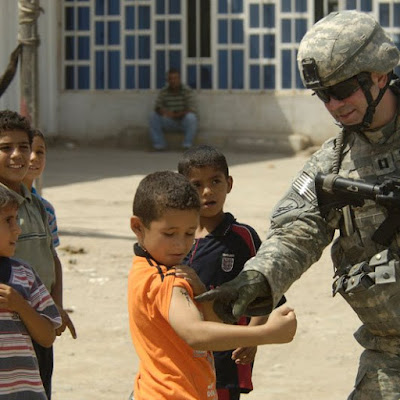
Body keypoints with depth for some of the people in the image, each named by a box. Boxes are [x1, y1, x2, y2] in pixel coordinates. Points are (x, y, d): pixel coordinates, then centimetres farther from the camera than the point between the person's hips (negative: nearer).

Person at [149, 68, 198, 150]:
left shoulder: (187, 91, -13)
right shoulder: (163, 92, -3)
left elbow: (192, 110, -20)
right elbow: (157, 107, -7)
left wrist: (176, 115, -31)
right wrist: (162, 111, -32)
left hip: (185, 122, -3)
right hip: (170, 123, 3)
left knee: (190, 117, -35)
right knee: (153, 115, -18)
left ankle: (187, 145, -20)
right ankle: (159, 145, -15)